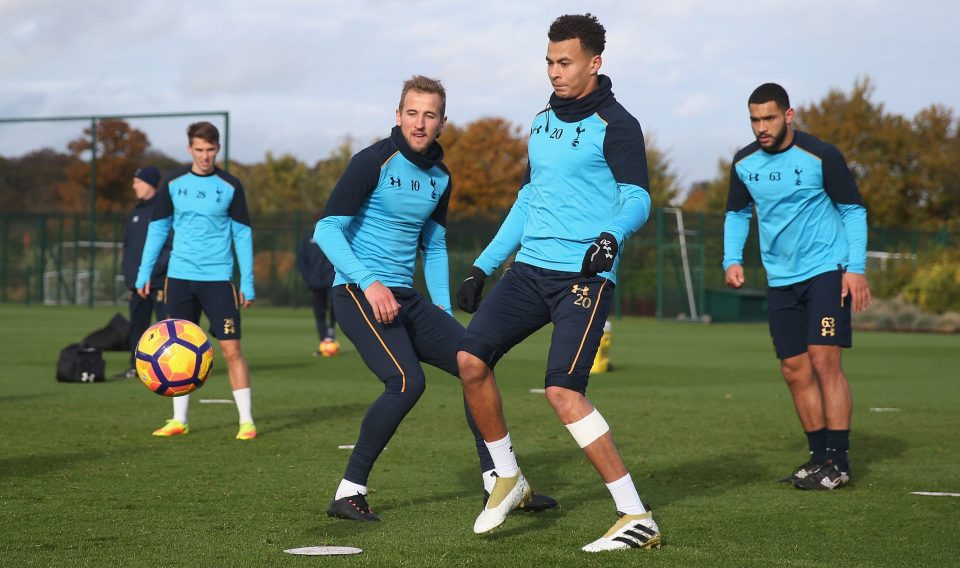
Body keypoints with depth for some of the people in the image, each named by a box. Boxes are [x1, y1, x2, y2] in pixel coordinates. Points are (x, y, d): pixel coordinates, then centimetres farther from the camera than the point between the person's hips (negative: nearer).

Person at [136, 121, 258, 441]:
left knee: (231, 348, -8)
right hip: (180, 277, 2)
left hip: (218, 278, -2)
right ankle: (179, 420, 15)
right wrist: (144, 273, 6)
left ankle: (246, 420, -3)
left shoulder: (230, 186, -1)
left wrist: (247, 282, -2)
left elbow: (242, 234, 3)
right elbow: (158, 228, 11)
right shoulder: (173, 183, 4)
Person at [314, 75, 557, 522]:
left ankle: (497, 483, 9)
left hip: (405, 297, 8)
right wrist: (369, 283, -25)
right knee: (407, 381, -26)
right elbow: (327, 229, -15)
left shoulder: (440, 178, 12)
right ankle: (349, 492, -16)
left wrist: (443, 309, 14)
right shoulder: (374, 162, -10)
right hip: (358, 293, -8)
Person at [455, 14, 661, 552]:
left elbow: (638, 200, -13)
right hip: (529, 268, 7)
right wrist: (482, 267, 23)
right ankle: (508, 479, 13)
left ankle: (638, 517, -13)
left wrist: (611, 235, -35)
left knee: (563, 390, -18)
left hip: (584, 277, -7)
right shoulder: (543, 122, 17)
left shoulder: (616, 125, -6)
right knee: (471, 358, -7)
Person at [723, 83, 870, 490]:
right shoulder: (744, 163, 4)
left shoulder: (821, 156, -9)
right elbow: (737, 213, 19)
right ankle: (820, 456, 14)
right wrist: (732, 259, 4)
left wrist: (856, 268, -12)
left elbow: (853, 210, -3)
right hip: (781, 279, 5)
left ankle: (838, 462, -8)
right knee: (794, 371, 4)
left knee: (824, 361, -12)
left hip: (826, 271, -5)